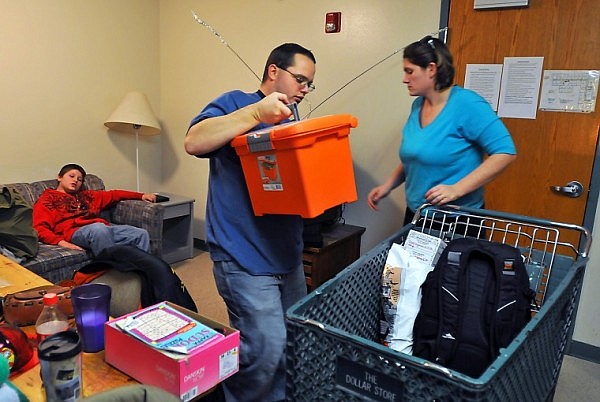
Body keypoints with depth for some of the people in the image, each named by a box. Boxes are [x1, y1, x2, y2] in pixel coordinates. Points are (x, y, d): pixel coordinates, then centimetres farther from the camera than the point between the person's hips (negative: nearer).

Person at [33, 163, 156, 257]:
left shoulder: (85, 195, 34)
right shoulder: (47, 199, 18)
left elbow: (113, 195, 35)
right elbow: (40, 229, 3)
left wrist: (141, 195, 28)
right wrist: (61, 242, -16)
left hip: (104, 228, 6)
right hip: (76, 232, -5)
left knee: (141, 234, -17)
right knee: (98, 228, -40)